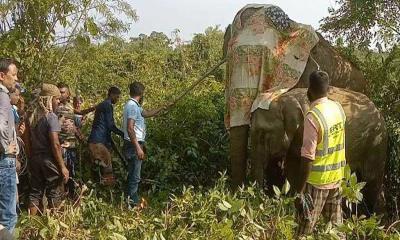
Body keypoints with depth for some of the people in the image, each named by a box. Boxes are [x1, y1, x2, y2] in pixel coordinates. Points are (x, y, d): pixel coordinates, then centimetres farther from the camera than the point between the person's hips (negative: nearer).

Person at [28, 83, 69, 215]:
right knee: (54, 193, 3)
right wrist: (63, 167, -16)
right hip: (49, 159, -7)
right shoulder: (51, 117, -13)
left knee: (35, 192, 11)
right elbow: (55, 144, -18)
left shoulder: (33, 116, 10)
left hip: (35, 158, 7)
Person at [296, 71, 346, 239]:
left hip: (317, 179, -7)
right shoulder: (338, 108, 0)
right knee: (335, 225, 17)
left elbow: (307, 157, -22)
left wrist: (300, 190, -17)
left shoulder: (313, 116, -22)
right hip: (336, 176, 7)